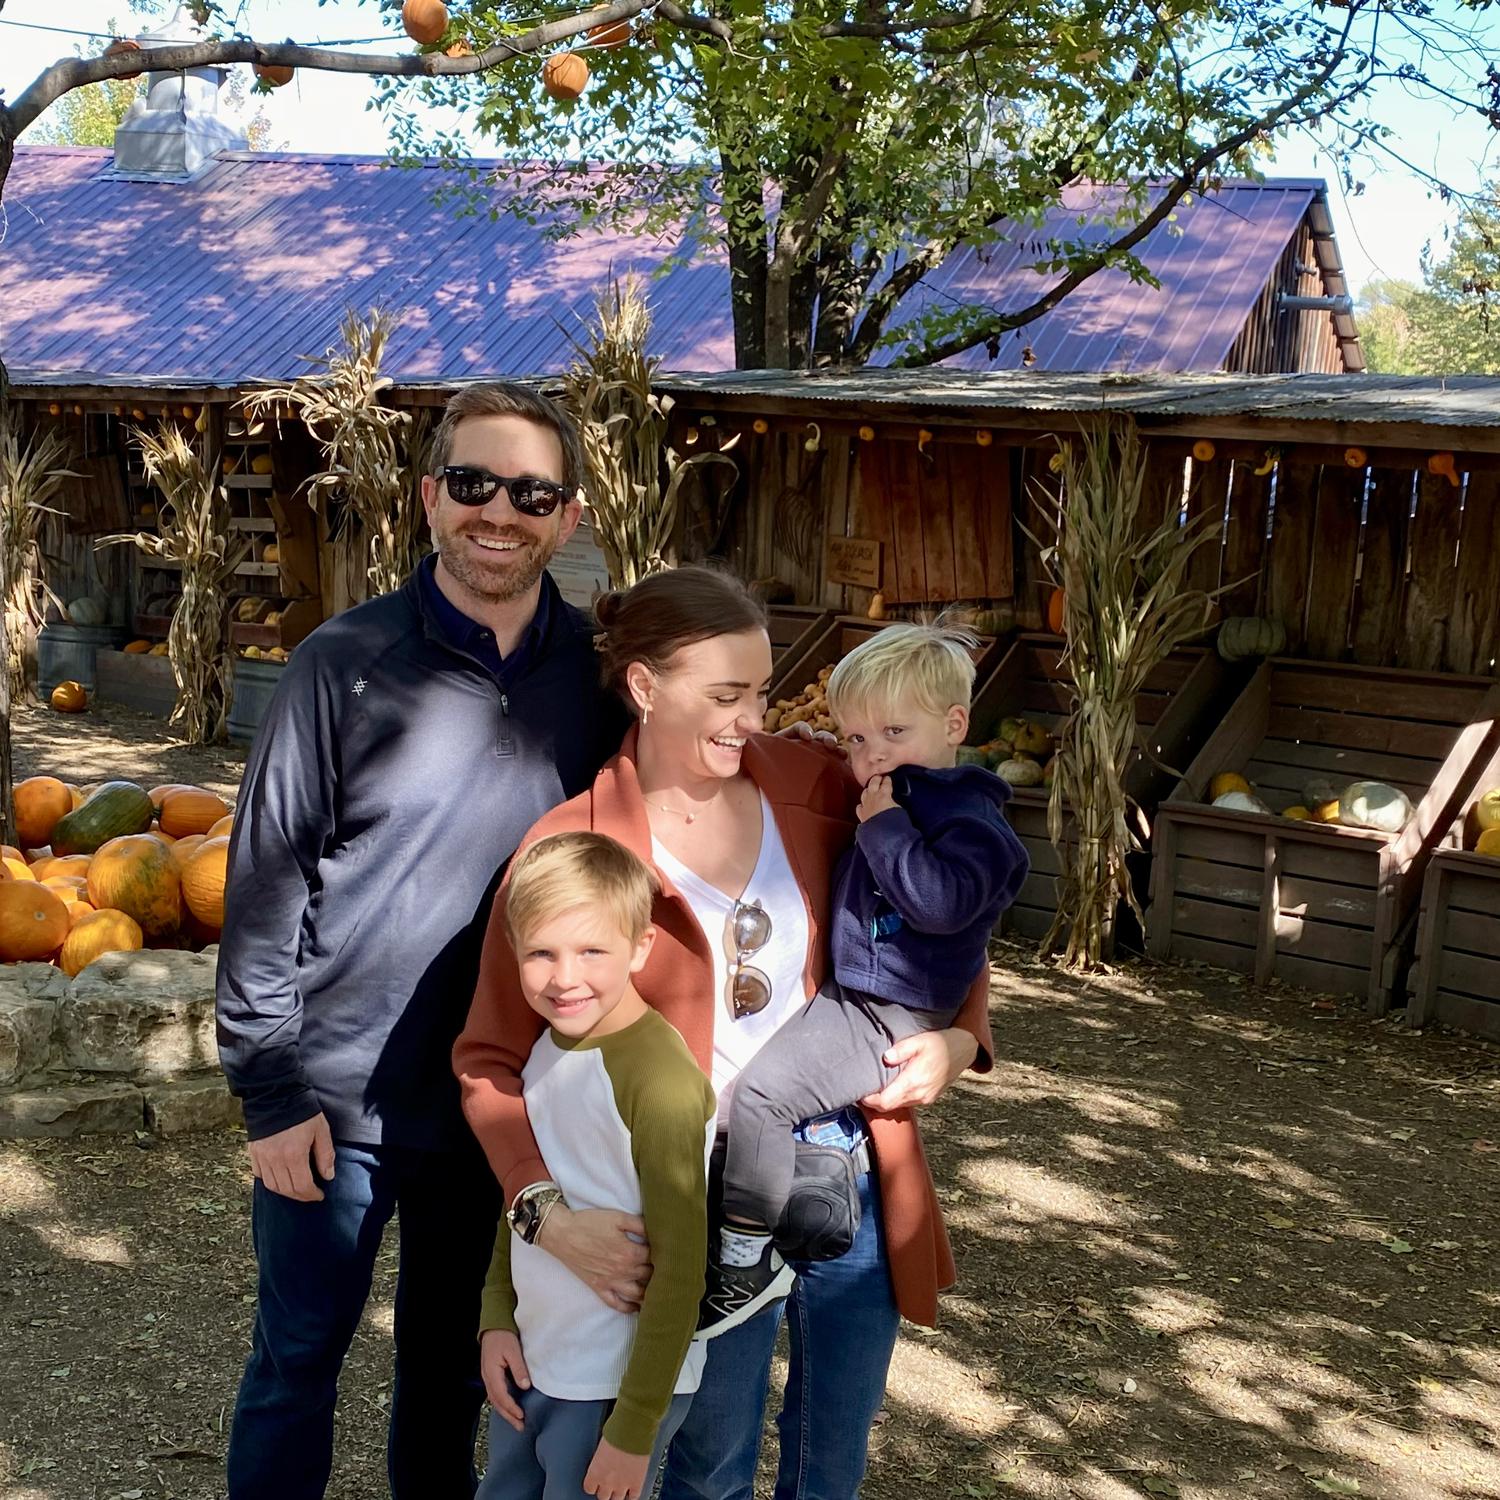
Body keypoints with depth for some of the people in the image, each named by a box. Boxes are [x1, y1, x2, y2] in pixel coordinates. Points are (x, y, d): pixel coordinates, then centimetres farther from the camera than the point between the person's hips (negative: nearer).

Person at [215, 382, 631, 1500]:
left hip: (502, 1102, 3)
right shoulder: (346, 664, -11)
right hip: (335, 1100, -3)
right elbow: (266, 879, -9)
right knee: (298, 1362, 12)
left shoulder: (597, 672, -2)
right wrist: (269, 1090, -9)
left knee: (453, 1358, 21)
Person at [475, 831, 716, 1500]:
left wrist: (635, 1428, -16)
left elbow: (681, 1269, -20)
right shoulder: (548, 1045, 1)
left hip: (617, 1386, -7)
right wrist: (496, 1318, 5)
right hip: (530, 1366, 8)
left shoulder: (661, 1081, -23)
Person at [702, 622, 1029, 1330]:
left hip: (889, 1019, -11)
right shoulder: (888, 799, 14)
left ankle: (748, 1255, -11)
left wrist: (884, 825, -22)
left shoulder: (972, 819, -14)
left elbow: (942, 902, -32)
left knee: (763, 1089, -21)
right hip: (843, 994, 11)